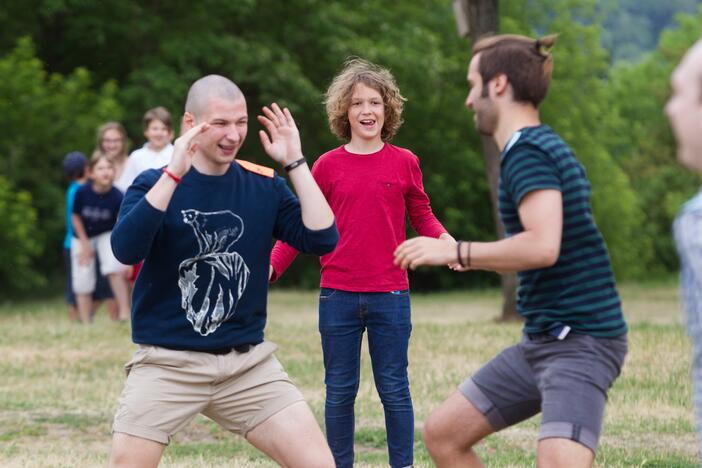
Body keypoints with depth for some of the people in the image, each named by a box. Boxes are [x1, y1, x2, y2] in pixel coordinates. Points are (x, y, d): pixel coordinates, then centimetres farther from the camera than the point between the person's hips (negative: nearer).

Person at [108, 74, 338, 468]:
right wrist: (174, 173, -25)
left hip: (249, 363, 3)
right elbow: (126, 249, -22)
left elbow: (322, 240, -5)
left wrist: (296, 162, -8)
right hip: (167, 363, -3)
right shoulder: (155, 184, -4)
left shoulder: (265, 186, 6)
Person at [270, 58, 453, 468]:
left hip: (390, 296, -1)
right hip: (337, 296, 1)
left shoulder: (404, 162, 3)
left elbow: (422, 217, 10)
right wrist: (270, 267, -5)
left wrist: (447, 242, -9)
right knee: (340, 391, 7)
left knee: (394, 390, 4)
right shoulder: (328, 165, 3)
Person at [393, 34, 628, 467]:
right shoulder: (545, 147, 14)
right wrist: (472, 260, 21)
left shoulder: (527, 151, -15)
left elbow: (543, 247, -29)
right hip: (544, 337, 10)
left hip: (579, 340, -10)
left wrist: (455, 252, -20)